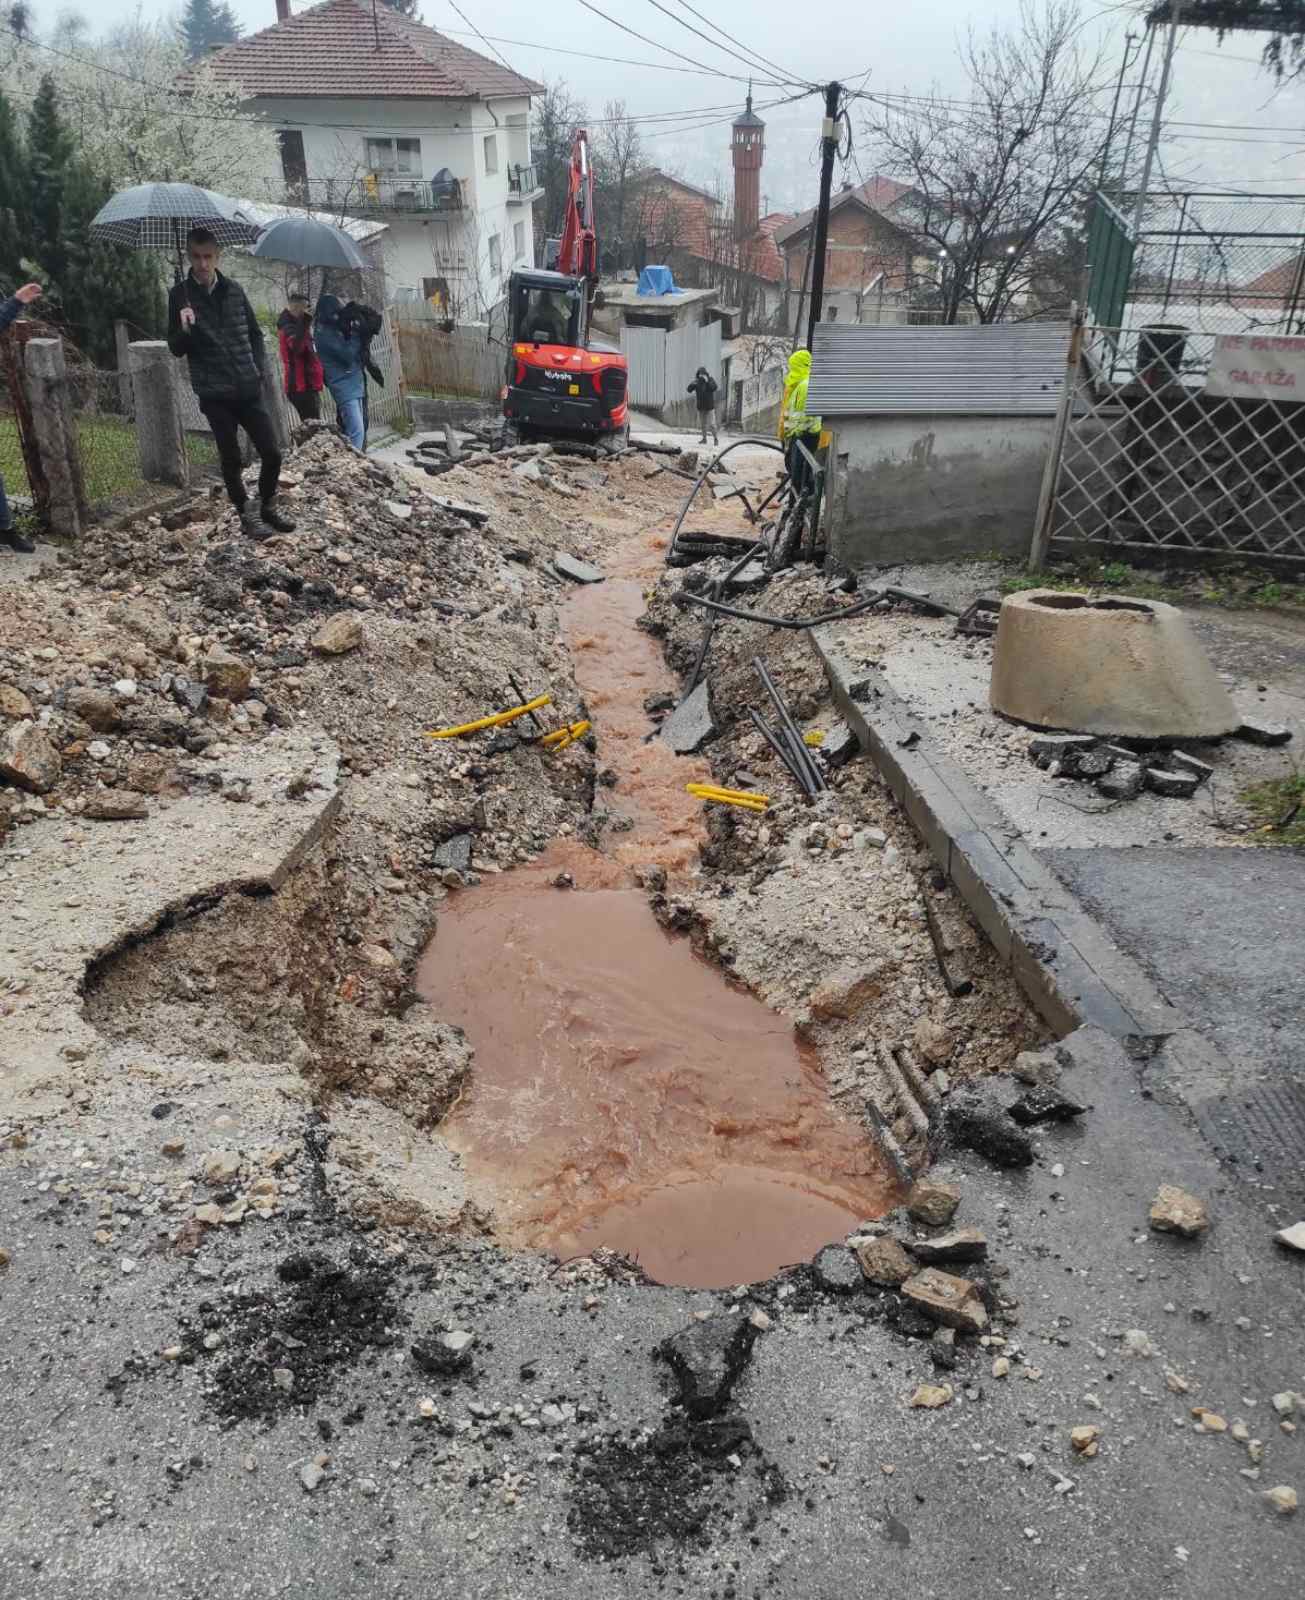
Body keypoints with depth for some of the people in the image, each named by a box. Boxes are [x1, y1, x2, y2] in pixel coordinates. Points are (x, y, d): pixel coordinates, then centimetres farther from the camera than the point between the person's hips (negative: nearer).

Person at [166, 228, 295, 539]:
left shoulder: (234, 289, 6)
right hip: (214, 394, -2)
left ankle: (268, 508, 21)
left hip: (248, 389, 2)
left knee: (272, 453, 0)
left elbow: (255, 333, 16)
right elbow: (176, 349, -1)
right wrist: (185, 329, -22)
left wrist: (258, 369, 3)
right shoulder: (180, 294, -2)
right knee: (231, 460, 3)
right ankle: (248, 516, 18)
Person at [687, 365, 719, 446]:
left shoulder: (710, 379, -5)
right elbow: (689, 390, -3)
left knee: (712, 423, -8)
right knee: (703, 424, 10)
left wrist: (707, 381, -28)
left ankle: (716, 439, -2)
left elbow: (714, 388, -21)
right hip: (700, 406, 4)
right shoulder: (697, 381, 3)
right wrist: (693, 384, -21)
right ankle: (704, 438, 18)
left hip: (709, 406, -4)